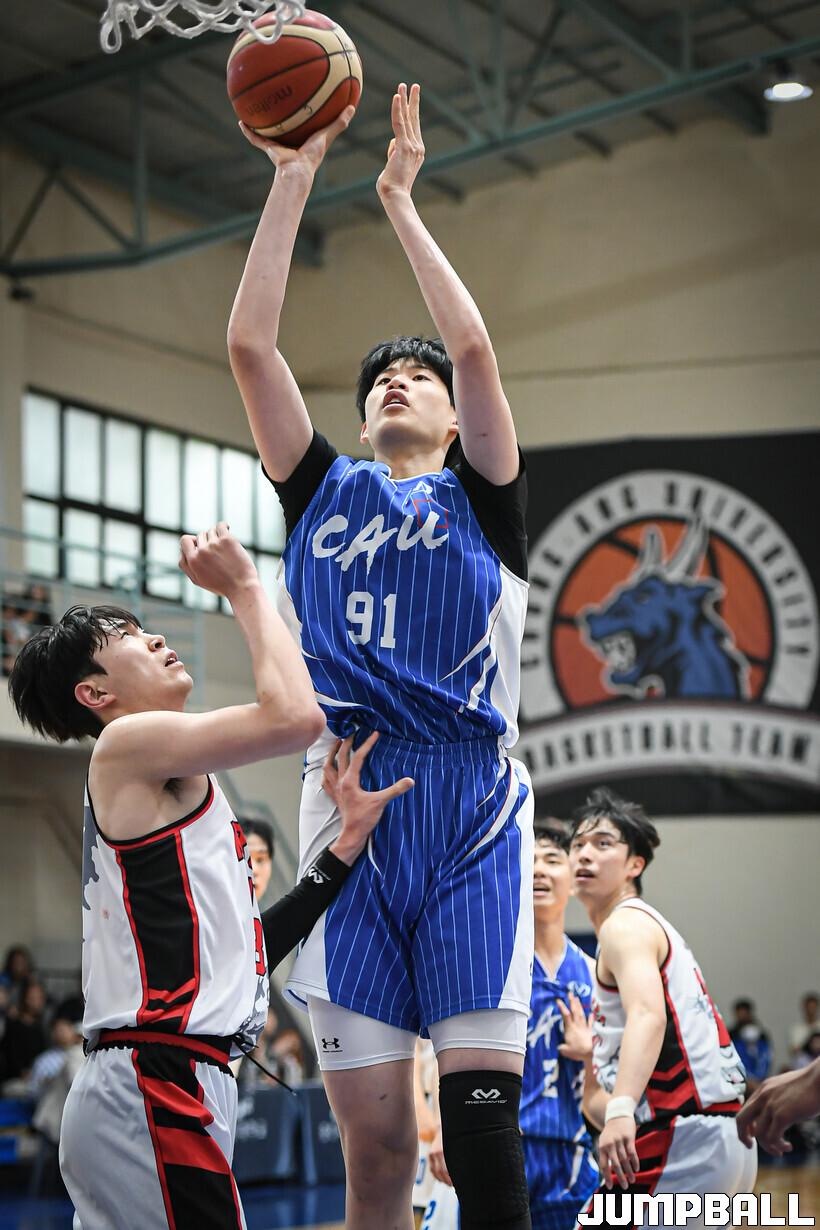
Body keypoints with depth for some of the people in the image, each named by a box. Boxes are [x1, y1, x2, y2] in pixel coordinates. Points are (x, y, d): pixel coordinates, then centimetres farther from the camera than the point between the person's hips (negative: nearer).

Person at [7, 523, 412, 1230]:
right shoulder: (129, 743, -5)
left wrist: (348, 844, 18)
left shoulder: (173, 791, 24)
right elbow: (293, 715, -18)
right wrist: (245, 586, -3)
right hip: (156, 1086, -10)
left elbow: (242, 951, 20)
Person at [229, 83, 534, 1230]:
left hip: (471, 804, -1)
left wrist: (401, 199, 5)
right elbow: (249, 344, 11)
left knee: (482, 1100, -10)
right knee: (372, 1131, -2)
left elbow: (476, 346, 0)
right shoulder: (323, 494, 20)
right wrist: (294, 177, 7)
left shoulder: (482, 502, 15)